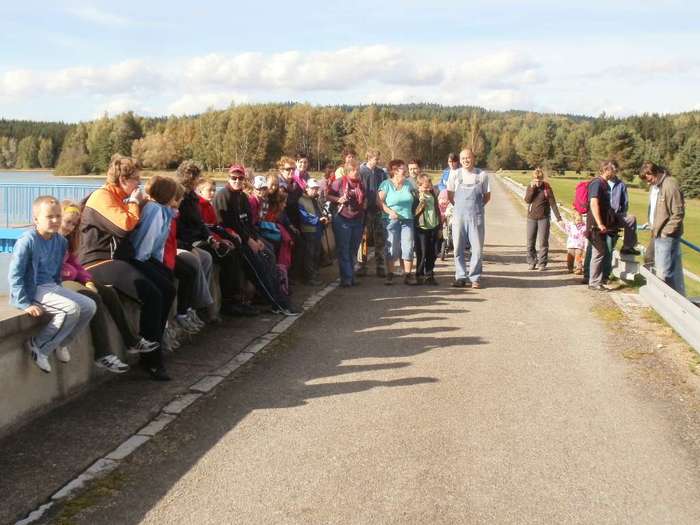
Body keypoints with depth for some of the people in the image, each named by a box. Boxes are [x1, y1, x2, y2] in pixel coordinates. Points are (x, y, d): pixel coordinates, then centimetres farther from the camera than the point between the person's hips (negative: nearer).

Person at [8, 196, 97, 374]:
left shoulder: (60, 241, 6)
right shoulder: (27, 241, -16)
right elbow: (14, 275, -16)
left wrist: (59, 291, 13)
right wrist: (25, 304, -20)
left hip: (52, 287, 8)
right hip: (32, 290, -8)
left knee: (89, 306, -2)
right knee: (71, 309, -26)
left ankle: (60, 343, 12)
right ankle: (38, 346, -10)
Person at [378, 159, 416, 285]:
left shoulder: (408, 184, 14)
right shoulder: (386, 184, -2)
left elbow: (414, 199, 23)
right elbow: (379, 200, -8)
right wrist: (390, 211, -18)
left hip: (407, 219, 4)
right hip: (392, 220, -4)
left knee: (408, 248, -2)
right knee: (392, 248, -1)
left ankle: (408, 275, 3)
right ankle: (390, 275, 8)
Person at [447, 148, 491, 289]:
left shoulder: (482, 175, 0)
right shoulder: (454, 174, 2)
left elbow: (487, 196, 11)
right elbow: (450, 194, 14)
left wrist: (478, 207, 9)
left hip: (476, 216, -1)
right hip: (459, 215, 1)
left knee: (477, 248, 0)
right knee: (458, 248, 4)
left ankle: (475, 278, 9)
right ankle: (460, 277, 12)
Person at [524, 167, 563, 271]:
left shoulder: (547, 188, -5)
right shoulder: (530, 187, 4)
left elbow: (553, 203, -5)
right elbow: (527, 200, -8)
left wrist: (558, 218, -9)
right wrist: (532, 188, -16)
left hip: (544, 218, -3)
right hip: (531, 218, 3)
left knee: (543, 242, -2)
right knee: (530, 242, 5)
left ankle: (542, 263, 4)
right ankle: (531, 262, 15)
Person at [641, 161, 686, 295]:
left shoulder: (670, 185, -17)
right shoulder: (654, 186, 12)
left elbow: (678, 213, -18)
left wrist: (666, 232, -17)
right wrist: (652, 226, 11)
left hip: (666, 236, -10)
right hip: (657, 234, 10)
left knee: (664, 273, -9)